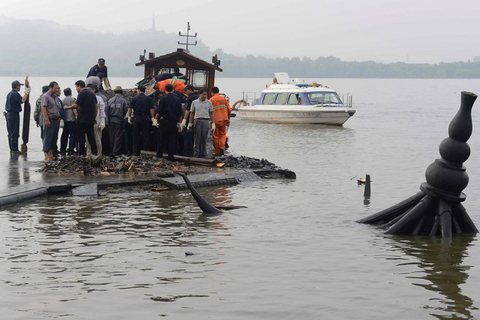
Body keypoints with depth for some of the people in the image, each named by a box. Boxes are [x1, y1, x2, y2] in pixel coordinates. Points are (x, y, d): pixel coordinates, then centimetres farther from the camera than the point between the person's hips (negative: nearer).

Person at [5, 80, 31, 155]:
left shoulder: (9, 94, 14)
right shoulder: (15, 94, -16)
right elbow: (22, 100, -28)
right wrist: (26, 92, -17)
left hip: (9, 114, 10)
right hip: (14, 114, -10)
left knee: (10, 132, 13)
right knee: (15, 132, -7)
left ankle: (11, 149, 18)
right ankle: (15, 149, -6)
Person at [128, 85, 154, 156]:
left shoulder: (134, 98, 0)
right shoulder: (148, 99, 2)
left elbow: (130, 109, -1)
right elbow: (151, 109, -3)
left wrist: (129, 118, 8)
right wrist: (153, 119, 0)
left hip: (136, 118, 0)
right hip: (146, 119, 0)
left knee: (136, 136, 6)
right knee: (146, 136, 4)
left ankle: (136, 152, 6)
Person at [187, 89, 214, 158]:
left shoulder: (209, 102, 9)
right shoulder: (194, 102, 8)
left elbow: (211, 114, 11)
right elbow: (192, 113, 11)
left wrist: (213, 124, 4)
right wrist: (190, 124, 7)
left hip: (206, 121, 0)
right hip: (197, 121, 0)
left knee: (204, 139, 1)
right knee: (197, 139, -1)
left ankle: (203, 155, 5)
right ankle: (196, 155, 2)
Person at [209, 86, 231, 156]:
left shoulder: (211, 99, -3)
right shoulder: (223, 99, 10)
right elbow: (229, 110, 8)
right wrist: (228, 119, 16)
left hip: (216, 120, -4)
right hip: (224, 119, 4)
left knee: (216, 136, 7)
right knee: (223, 134, 14)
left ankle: (217, 152, 10)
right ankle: (222, 147, -11)